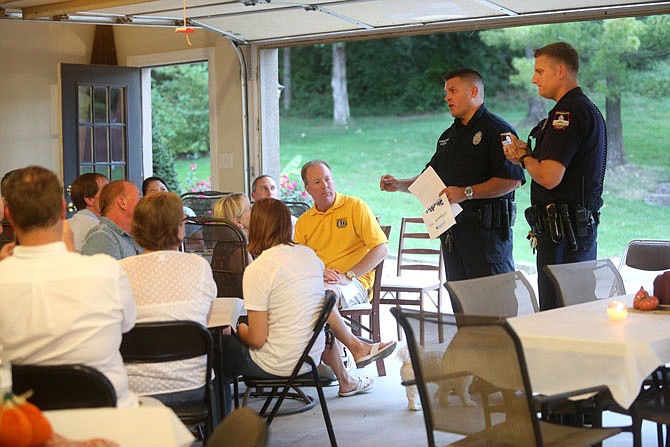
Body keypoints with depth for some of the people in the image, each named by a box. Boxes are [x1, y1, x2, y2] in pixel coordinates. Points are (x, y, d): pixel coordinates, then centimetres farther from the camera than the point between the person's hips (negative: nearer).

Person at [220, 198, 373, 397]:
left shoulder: (257, 269, -18)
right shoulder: (309, 255, 1)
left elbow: (257, 339, -18)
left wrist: (240, 329, 1)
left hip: (275, 365, -7)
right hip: (311, 359, 7)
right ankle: (346, 382, 52)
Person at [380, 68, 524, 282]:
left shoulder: (497, 130, -7)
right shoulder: (448, 136, 21)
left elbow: (512, 179, -17)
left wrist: (467, 192, -21)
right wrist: (400, 184, 9)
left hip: (487, 227, -8)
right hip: (451, 229, 8)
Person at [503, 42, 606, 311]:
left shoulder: (569, 112, -15)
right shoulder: (588, 109, 18)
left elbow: (549, 177, -22)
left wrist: (523, 157, -3)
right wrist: (528, 155, 11)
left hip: (562, 231, -11)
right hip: (584, 226, 11)